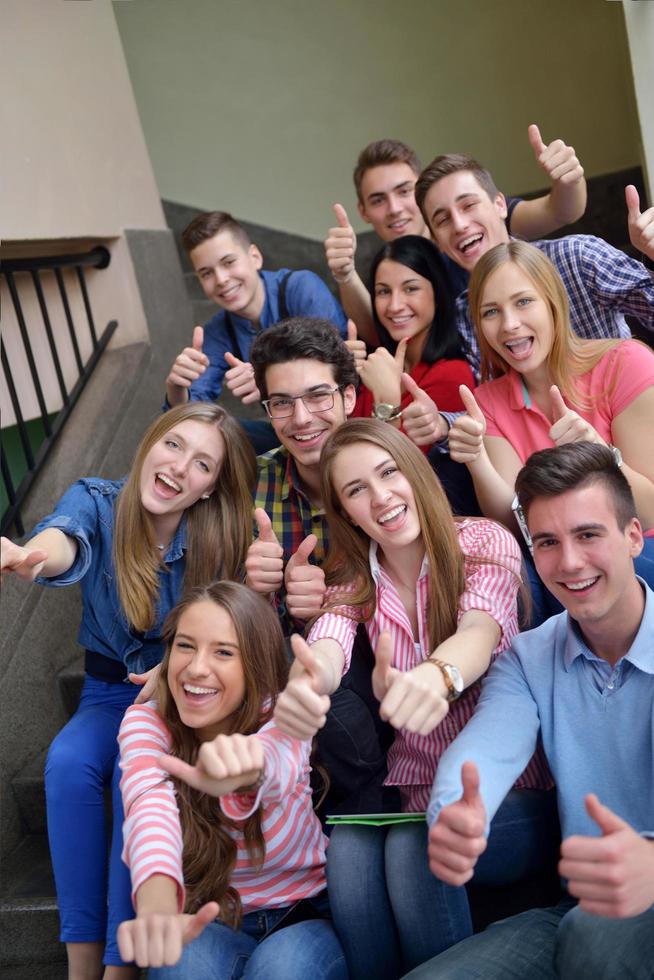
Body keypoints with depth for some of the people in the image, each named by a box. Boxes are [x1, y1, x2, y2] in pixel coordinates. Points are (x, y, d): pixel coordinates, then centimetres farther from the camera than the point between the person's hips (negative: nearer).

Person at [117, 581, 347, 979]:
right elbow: (152, 804, -35)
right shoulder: (145, 722, -12)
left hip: (306, 917, -1)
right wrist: (157, 909, -56)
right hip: (207, 922, 1)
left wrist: (249, 772, -69)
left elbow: (276, 762, -43)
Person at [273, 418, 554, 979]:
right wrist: (304, 686, -46)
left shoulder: (485, 544, -8)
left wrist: (437, 674, -54)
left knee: (413, 851, -29)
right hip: (415, 794, 3)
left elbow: (480, 628, -29)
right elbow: (327, 645, -20)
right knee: (347, 849, -25)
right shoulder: (352, 581, 2)